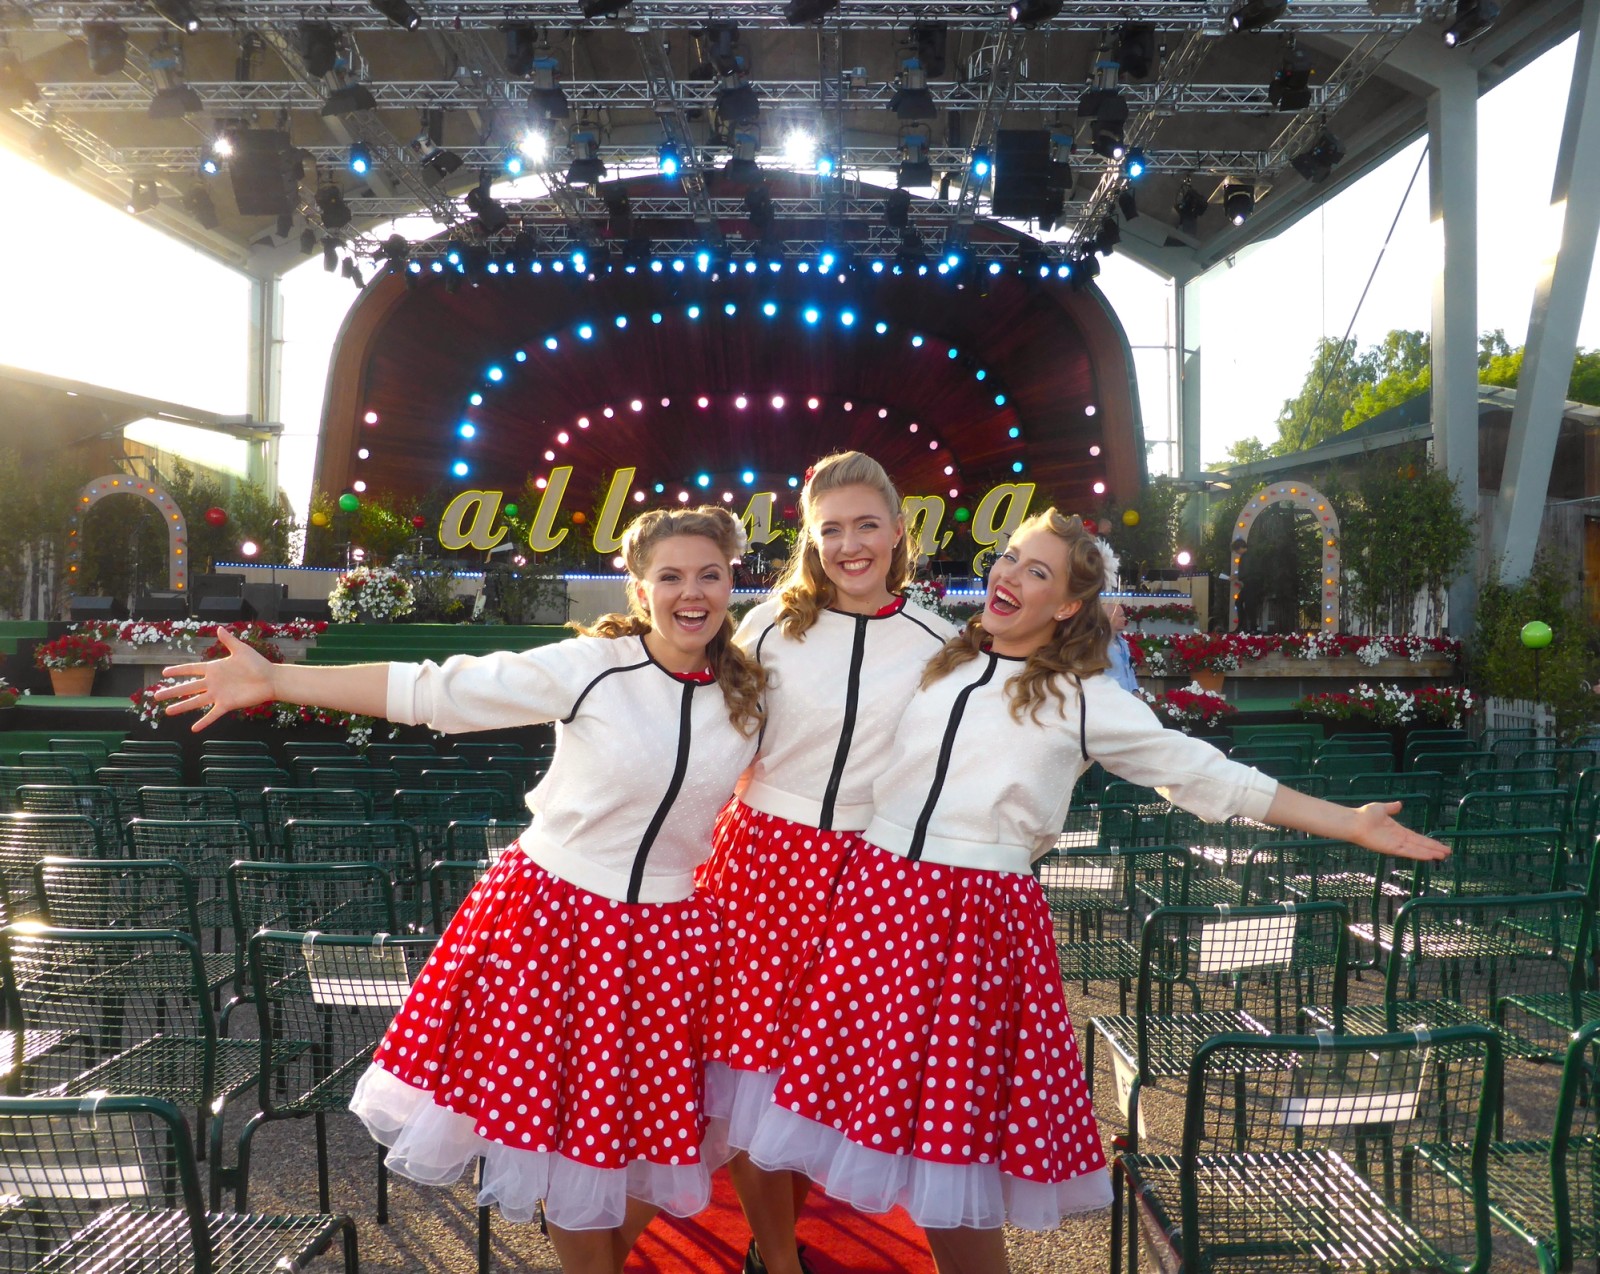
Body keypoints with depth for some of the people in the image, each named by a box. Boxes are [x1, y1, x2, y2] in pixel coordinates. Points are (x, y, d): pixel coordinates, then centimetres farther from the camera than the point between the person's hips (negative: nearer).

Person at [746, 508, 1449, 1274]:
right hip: (877, 895, 3)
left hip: (981, 917, -2)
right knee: (899, 1123, 3)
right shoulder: (933, 661, 12)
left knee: (953, 1134, -1)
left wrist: (1351, 824, 4)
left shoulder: (1086, 702, 4)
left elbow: (1208, 776, 6)